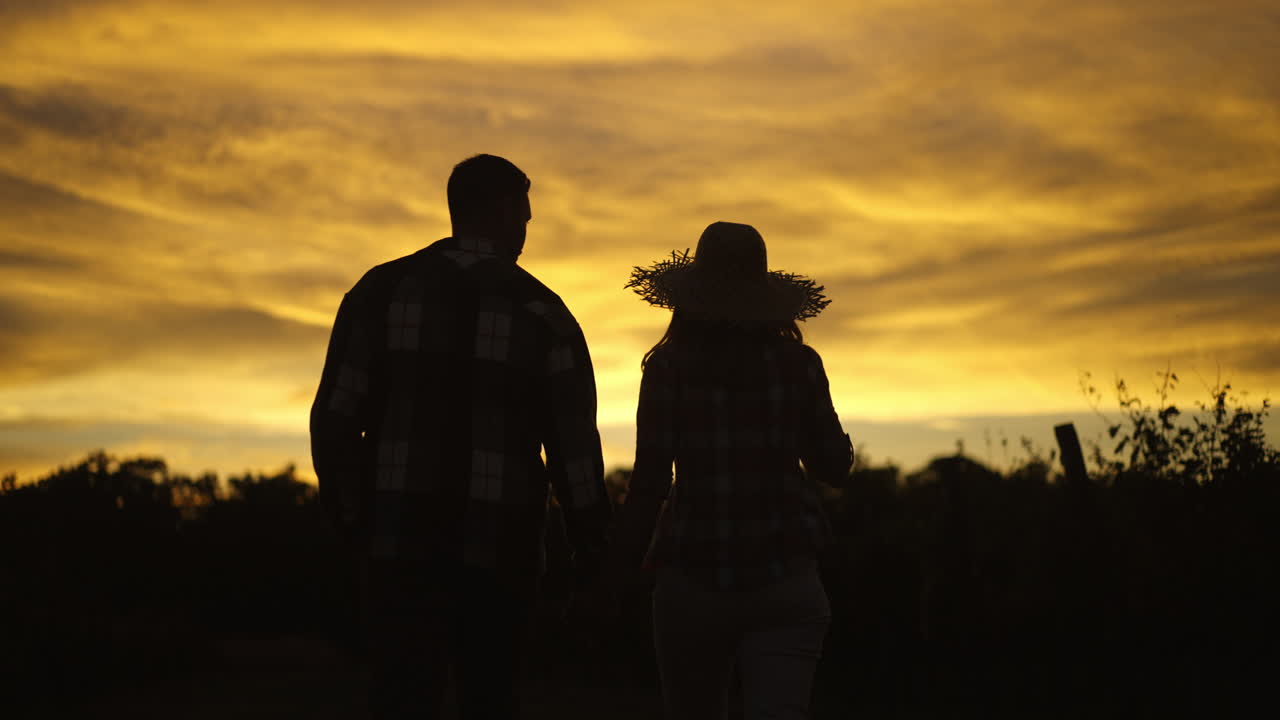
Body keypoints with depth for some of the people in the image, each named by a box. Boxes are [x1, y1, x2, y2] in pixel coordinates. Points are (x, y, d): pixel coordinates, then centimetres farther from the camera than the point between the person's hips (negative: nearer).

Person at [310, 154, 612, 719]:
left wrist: (352, 521, 9)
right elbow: (575, 444, -2)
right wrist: (589, 550, 8)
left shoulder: (382, 291, 2)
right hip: (498, 552, 0)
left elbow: (335, 419, -2)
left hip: (400, 547, 0)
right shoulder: (543, 313, 0)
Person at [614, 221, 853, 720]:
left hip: (692, 580, 0)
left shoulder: (670, 367, -4)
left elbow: (650, 480, -7)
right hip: (786, 580, 1)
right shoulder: (798, 365, 1)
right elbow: (835, 467, 8)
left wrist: (628, 558, 6)